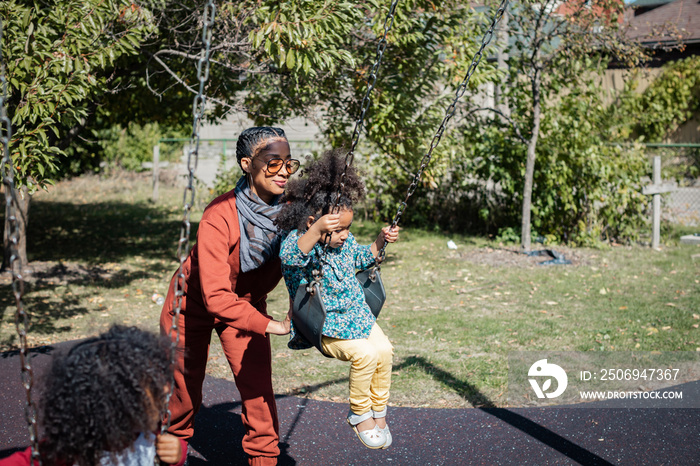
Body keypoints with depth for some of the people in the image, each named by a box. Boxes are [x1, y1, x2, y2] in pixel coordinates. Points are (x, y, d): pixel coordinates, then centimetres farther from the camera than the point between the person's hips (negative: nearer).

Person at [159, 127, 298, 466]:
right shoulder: (219, 218, -36)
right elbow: (216, 297, -41)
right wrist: (271, 326, -46)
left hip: (247, 303, 3)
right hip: (195, 302, -3)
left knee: (258, 389, -8)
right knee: (184, 391, 12)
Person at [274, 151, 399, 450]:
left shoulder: (346, 242, 3)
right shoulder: (299, 241, -20)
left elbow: (362, 258, 25)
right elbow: (290, 256, -45)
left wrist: (380, 241, 7)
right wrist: (318, 230, -59)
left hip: (356, 314, 7)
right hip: (323, 326, -7)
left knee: (384, 349, -11)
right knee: (364, 354, -25)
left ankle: (378, 411, 11)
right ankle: (359, 415, -2)